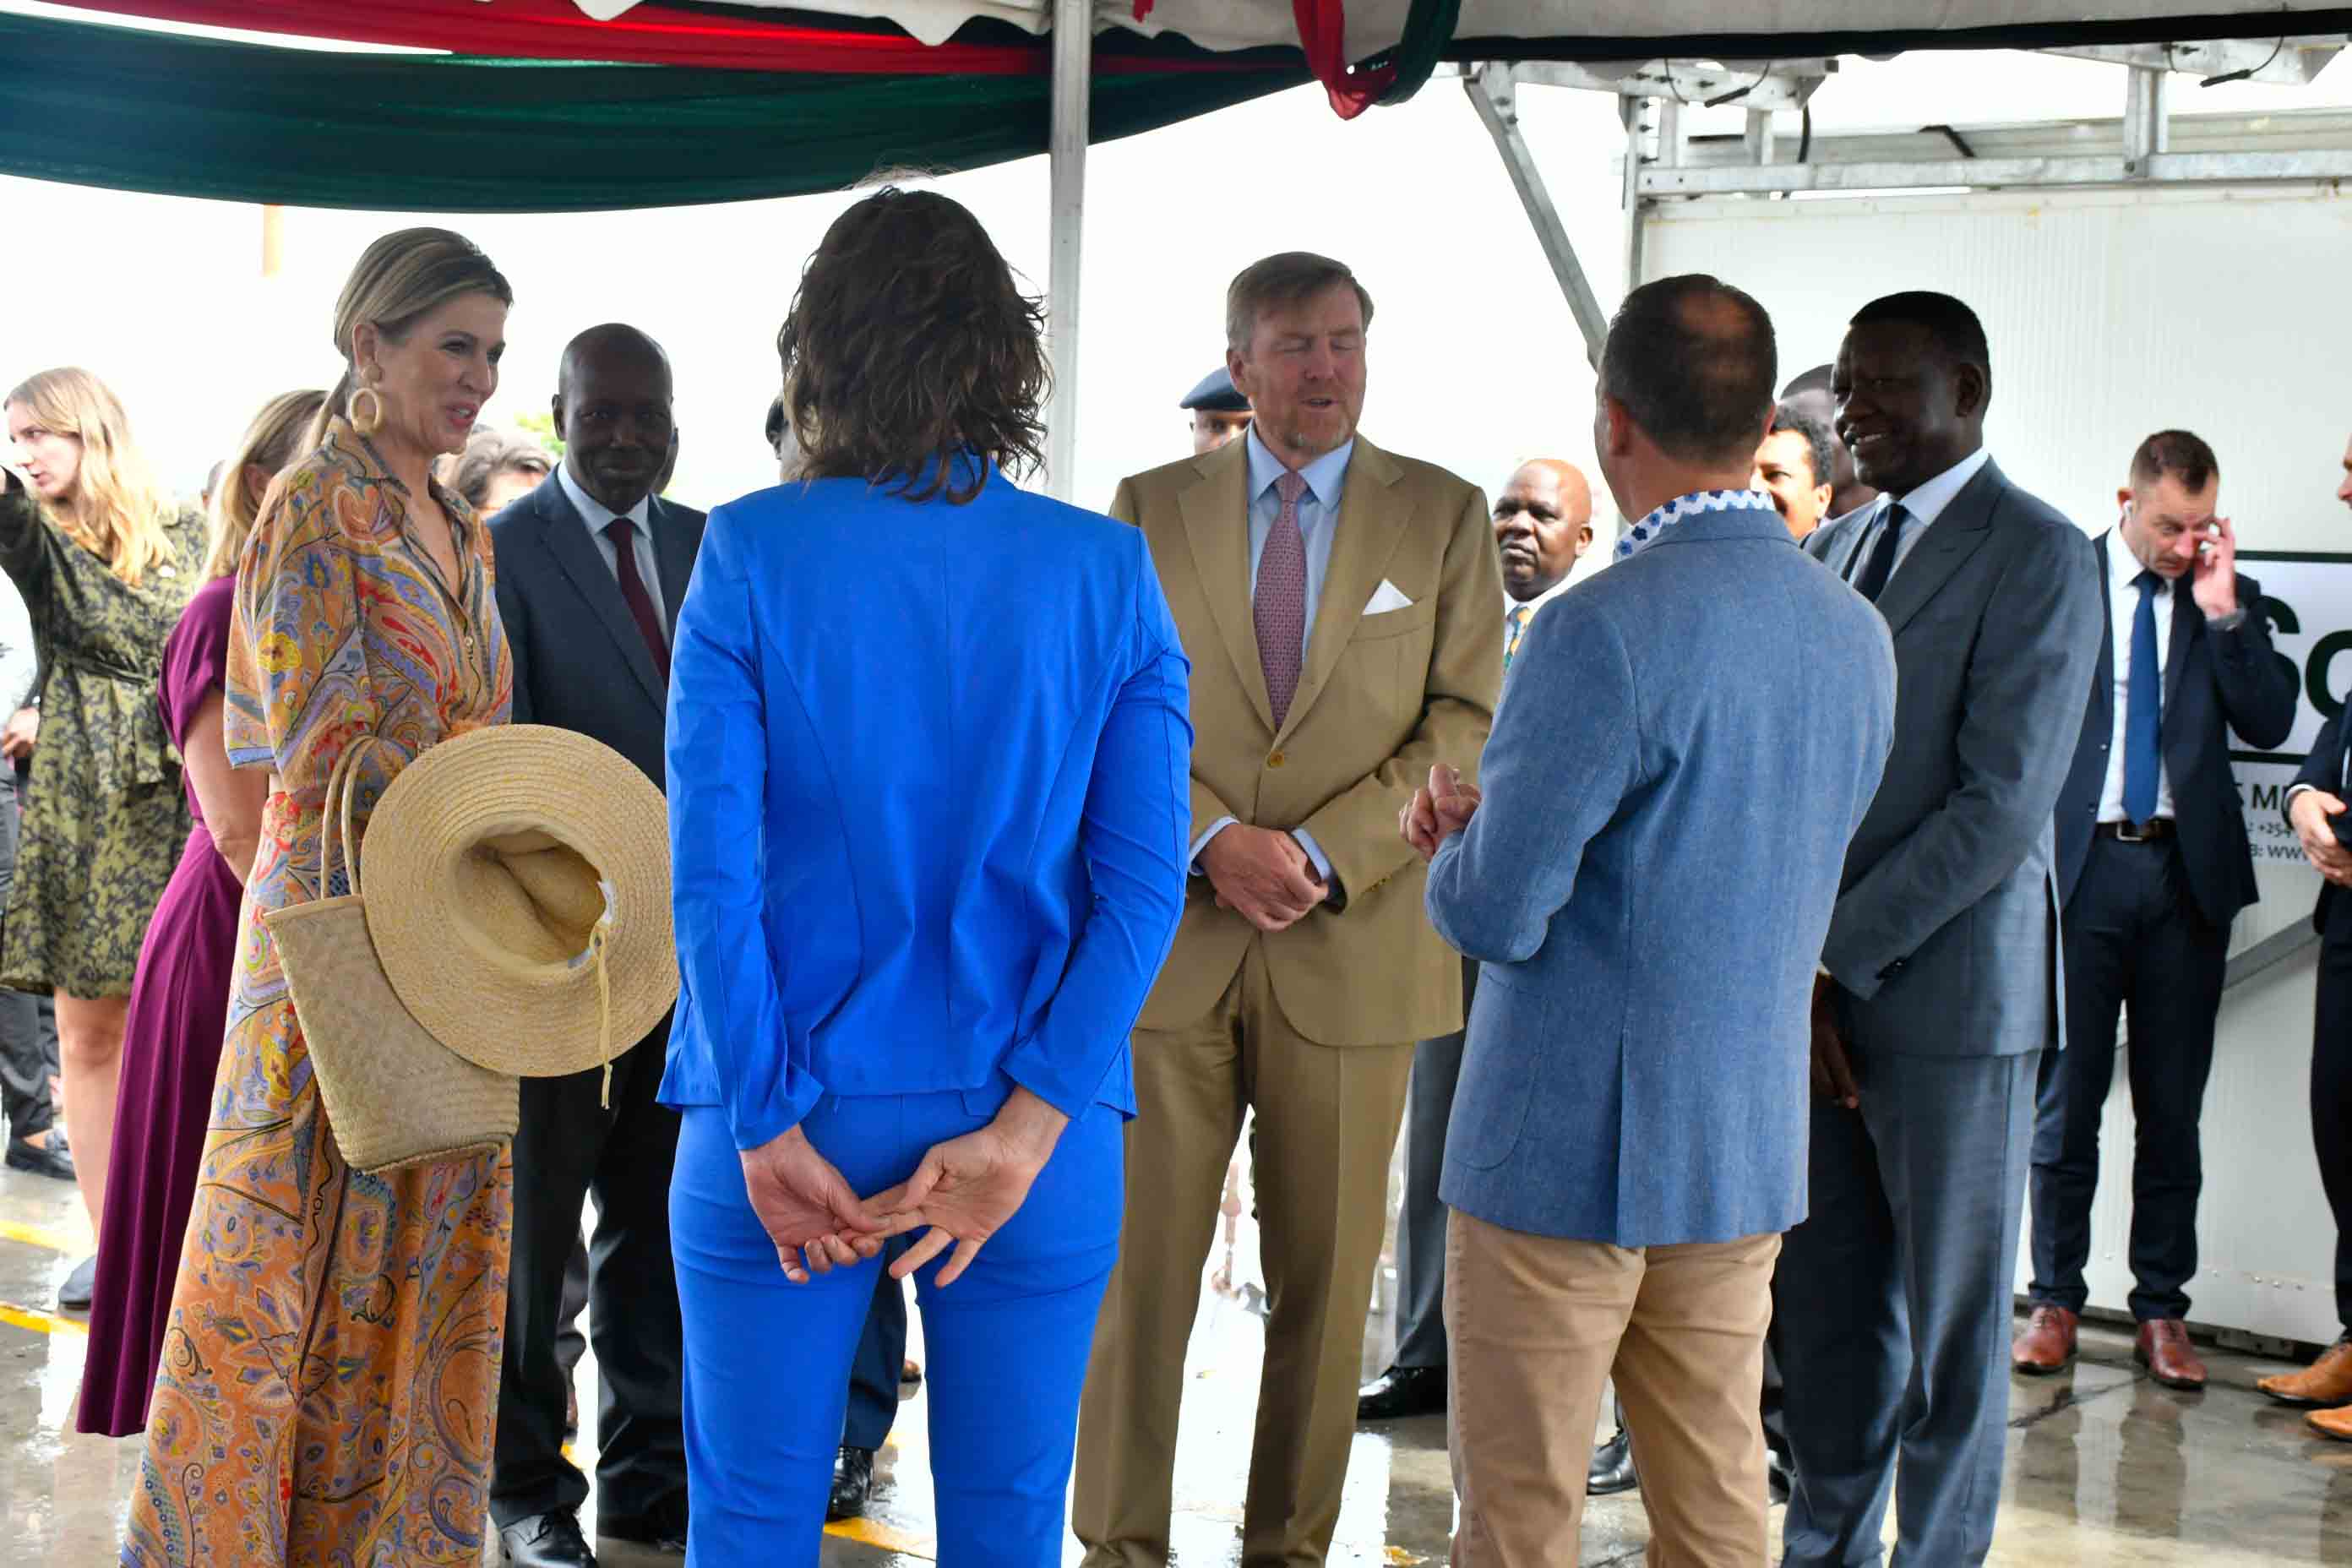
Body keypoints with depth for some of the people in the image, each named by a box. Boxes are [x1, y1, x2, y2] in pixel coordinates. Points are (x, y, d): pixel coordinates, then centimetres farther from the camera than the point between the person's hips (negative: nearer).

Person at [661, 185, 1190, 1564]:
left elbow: (711, 864, -9)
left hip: (794, 1117, -1)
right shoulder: (1110, 572, -1)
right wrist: (1024, 1128, -8)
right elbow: (1145, 880, -7)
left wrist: (767, 1129, -5)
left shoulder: (752, 554, -6)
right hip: (1033, 1127, 1)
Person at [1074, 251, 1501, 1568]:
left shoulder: (1444, 516, 6)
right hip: (1172, 941, 0)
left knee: (1327, 1276, 5)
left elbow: (1467, 724, 0)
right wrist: (1216, 841, -12)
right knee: (1142, 1262, 1)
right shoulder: (1151, 509, 8)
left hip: (1353, 951, 0)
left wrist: (1322, 854, -12)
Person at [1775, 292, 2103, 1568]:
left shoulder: (2038, 555, -7)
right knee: (1821, 1307, 11)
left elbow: (2002, 805, -15)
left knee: (1949, 1320, 3)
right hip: (1811, 991, 6)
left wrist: (1834, 958, -15)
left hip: (1946, 991, -6)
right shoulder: (1827, 552, 15)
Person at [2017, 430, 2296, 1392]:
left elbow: (2269, 724, 0)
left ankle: (2162, 1310, 12)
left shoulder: (2230, 601, 9)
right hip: (2078, 865, -2)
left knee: (2173, 1104, 5)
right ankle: (2055, 1300, 12)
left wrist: (2223, 612, -8)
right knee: (2067, 1095, 2)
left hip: (2188, 871, 2)